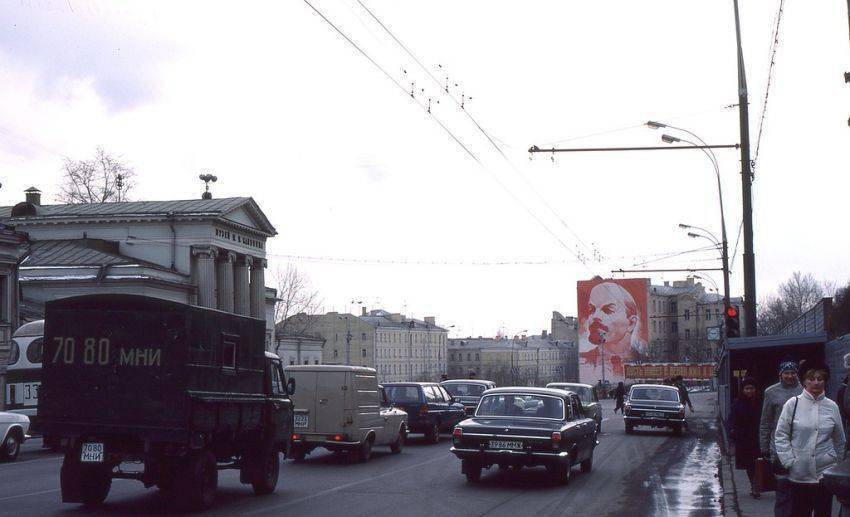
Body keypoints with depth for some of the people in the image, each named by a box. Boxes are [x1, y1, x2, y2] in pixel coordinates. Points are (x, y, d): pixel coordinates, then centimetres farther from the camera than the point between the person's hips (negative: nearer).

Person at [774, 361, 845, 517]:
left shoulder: (832, 407, 4)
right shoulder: (793, 404, -2)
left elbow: (839, 440, 14)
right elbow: (780, 435, -1)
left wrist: (837, 460, 9)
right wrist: (789, 461, -6)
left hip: (825, 473, 2)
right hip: (799, 474, -2)